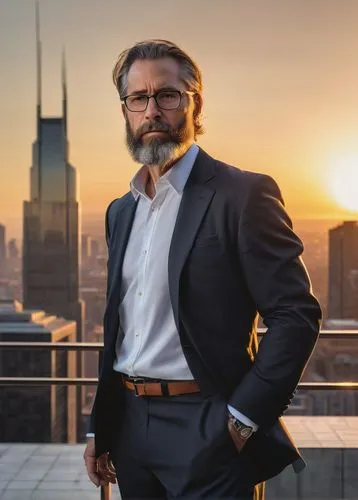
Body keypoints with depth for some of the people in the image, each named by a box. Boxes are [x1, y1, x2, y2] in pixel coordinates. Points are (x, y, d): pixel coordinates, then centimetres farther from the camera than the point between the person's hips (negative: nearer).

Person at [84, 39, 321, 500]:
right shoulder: (120, 211, 12)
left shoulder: (243, 195, -10)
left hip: (205, 431, -7)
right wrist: (99, 428, 15)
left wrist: (243, 419, -16)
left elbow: (296, 315, -13)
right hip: (129, 423, 7)